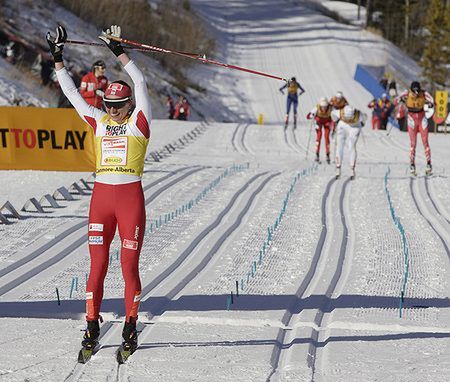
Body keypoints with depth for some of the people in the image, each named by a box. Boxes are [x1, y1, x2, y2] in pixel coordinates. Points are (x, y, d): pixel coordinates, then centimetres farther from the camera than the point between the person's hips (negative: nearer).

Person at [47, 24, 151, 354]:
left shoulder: (139, 122, 0)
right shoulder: (99, 121, 11)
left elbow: (140, 84, -10)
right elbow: (72, 93, 11)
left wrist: (119, 52, -14)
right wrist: (58, 59, 5)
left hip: (131, 197, -3)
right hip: (101, 196, 3)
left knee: (129, 265, -1)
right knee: (97, 265, 2)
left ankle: (131, 326, 9)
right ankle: (92, 325, 6)